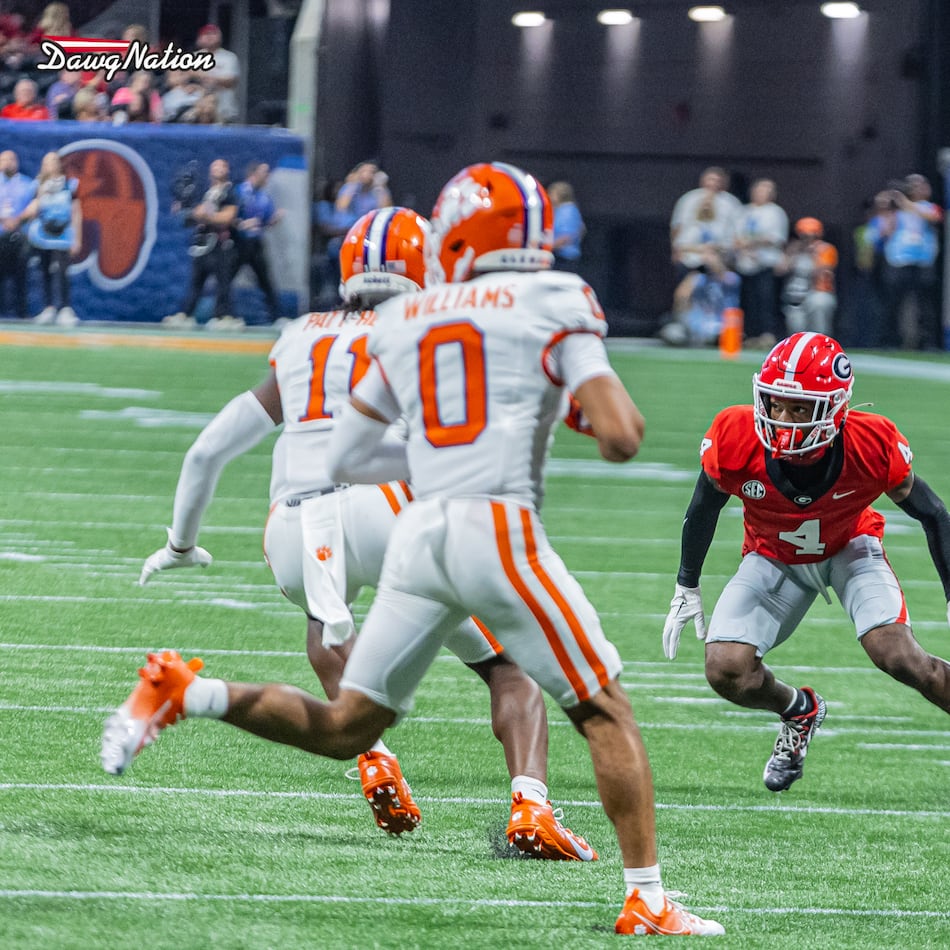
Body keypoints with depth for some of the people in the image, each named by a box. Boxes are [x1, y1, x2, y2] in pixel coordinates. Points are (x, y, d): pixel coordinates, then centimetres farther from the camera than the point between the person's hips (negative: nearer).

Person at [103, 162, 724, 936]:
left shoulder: (404, 321, 16)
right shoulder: (555, 302, 3)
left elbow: (346, 459, 21)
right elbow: (621, 438, -5)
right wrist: (598, 404, 17)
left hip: (419, 535, 4)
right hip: (499, 528, -4)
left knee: (344, 729, 14)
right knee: (606, 713, 6)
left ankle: (185, 693, -2)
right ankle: (647, 901, 1)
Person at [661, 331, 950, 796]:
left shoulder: (872, 446, -32)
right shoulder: (735, 439, -30)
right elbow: (704, 507, -7)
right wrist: (686, 589, 2)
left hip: (850, 548, -2)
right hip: (774, 556, 2)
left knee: (899, 656, -25)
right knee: (726, 670, -14)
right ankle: (798, 711, 20)